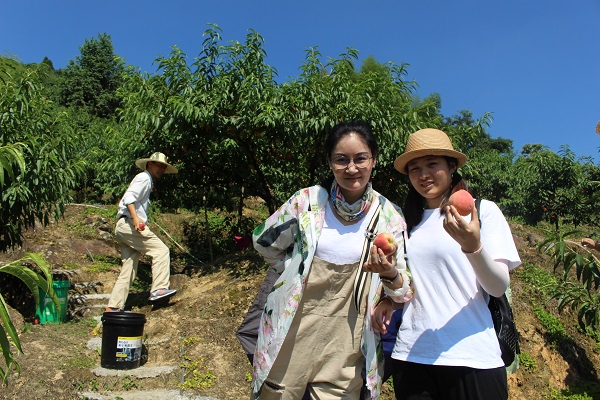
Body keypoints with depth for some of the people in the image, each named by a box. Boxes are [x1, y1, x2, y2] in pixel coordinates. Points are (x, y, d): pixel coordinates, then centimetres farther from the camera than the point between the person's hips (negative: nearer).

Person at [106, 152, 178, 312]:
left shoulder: (147, 182, 28)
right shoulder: (143, 178, -1)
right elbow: (129, 197, -17)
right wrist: (135, 218, -29)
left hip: (123, 227, 10)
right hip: (129, 224, -10)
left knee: (128, 269, 8)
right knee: (161, 250, -13)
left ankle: (114, 306, 9)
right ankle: (158, 289, -18)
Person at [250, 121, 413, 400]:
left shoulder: (389, 216, -4)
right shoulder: (308, 200, -6)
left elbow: (405, 291, -1)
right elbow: (264, 241, 9)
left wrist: (390, 275, -21)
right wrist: (296, 272, 7)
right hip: (291, 337, 1)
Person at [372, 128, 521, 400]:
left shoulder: (484, 210, -2)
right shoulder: (409, 219, 10)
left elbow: (499, 288, -8)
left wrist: (472, 245, -25)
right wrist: (387, 300, 1)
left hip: (472, 357, -3)